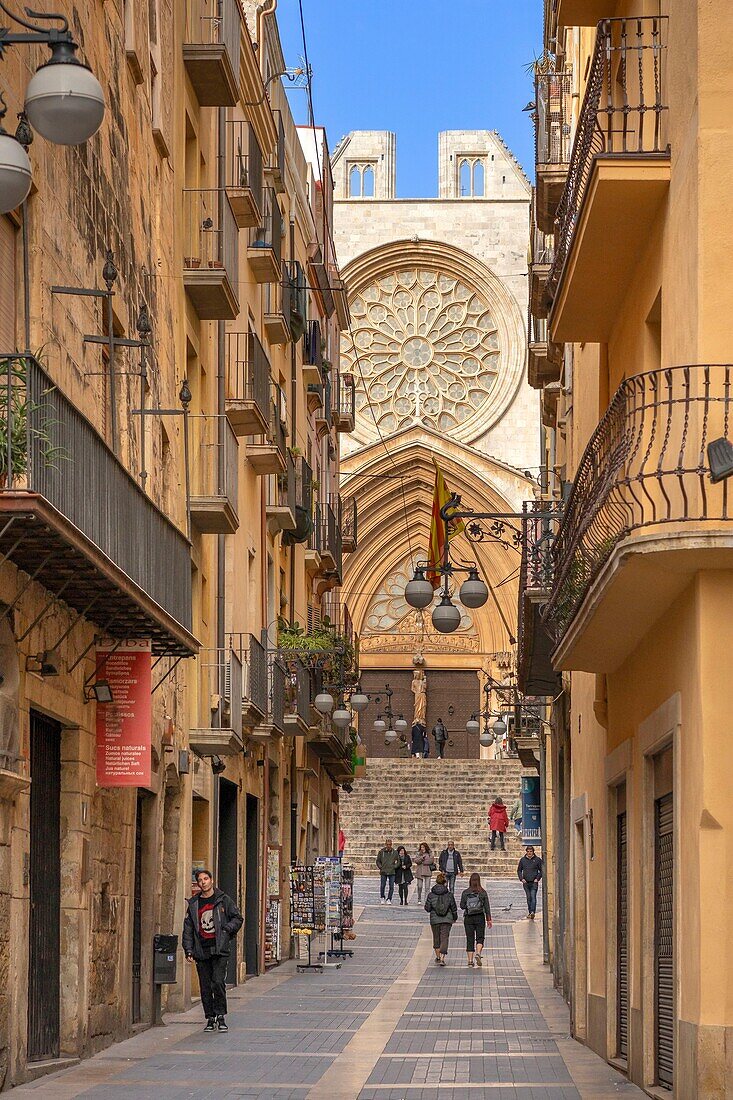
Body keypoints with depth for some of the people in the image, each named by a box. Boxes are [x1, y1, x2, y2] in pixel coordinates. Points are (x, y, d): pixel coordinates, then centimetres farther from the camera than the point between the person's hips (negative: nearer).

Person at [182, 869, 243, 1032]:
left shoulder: (223, 899, 5)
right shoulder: (193, 904, 11)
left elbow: (237, 918, 10)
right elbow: (188, 929, 11)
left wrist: (227, 930, -8)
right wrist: (188, 950, 2)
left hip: (219, 949, -3)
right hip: (201, 950, 3)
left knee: (218, 982, -14)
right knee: (205, 987, 4)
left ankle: (221, 1016, -4)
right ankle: (210, 1019, 13)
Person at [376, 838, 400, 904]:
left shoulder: (394, 852, 3)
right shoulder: (381, 852, 1)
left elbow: (398, 861, 14)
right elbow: (378, 861, 9)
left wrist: (394, 867, 1)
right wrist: (381, 867, -3)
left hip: (392, 872, 1)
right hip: (383, 872, -1)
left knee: (391, 887, -1)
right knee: (382, 886, 1)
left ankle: (389, 899, 10)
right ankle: (382, 898, 22)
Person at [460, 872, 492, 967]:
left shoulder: (465, 893, -3)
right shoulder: (483, 893, -4)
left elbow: (462, 906, 0)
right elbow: (487, 907, -2)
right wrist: (489, 919, 4)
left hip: (468, 918, 1)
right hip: (480, 917, -1)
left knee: (470, 939, 6)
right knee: (480, 938, 8)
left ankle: (470, 960, 3)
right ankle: (478, 953, -18)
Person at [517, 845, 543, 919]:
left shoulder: (537, 860, 2)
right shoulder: (522, 860, 9)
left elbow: (541, 870, 6)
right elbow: (519, 870, 15)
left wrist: (537, 878, -5)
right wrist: (521, 878, 1)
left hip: (534, 882, -3)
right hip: (526, 883, 3)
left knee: (533, 897, -15)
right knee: (528, 898, 7)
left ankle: (533, 912, -25)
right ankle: (530, 912, 14)